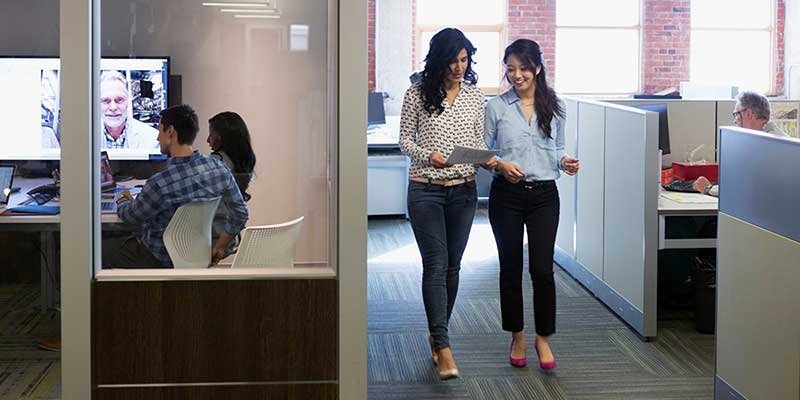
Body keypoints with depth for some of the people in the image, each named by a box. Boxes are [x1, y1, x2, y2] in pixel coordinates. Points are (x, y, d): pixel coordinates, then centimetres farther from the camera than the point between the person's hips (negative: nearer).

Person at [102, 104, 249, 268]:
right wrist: (219, 246, 14)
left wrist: (123, 201, 15)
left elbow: (131, 216, -9)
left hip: (160, 260, -7)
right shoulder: (218, 168, -13)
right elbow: (240, 214, -1)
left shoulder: (160, 184, -30)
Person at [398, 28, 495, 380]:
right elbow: (405, 139, 0)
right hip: (425, 190, -4)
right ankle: (444, 349, -13)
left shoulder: (474, 96, 6)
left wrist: (487, 160, -11)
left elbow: (478, 141, 10)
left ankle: (436, 332, 28)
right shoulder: (418, 94, -4)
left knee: (452, 266, 10)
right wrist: (427, 156, -19)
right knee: (436, 265, -9)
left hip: (463, 190, 4)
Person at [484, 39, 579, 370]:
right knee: (510, 267, 6)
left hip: (544, 194, 1)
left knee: (542, 268, -6)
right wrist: (501, 164, -15)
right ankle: (517, 337, 21)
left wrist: (565, 162, -5)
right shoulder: (496, 107, 1)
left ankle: (543, 338, 10)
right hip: (507, 194, -1)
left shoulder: (553, 107, 7)